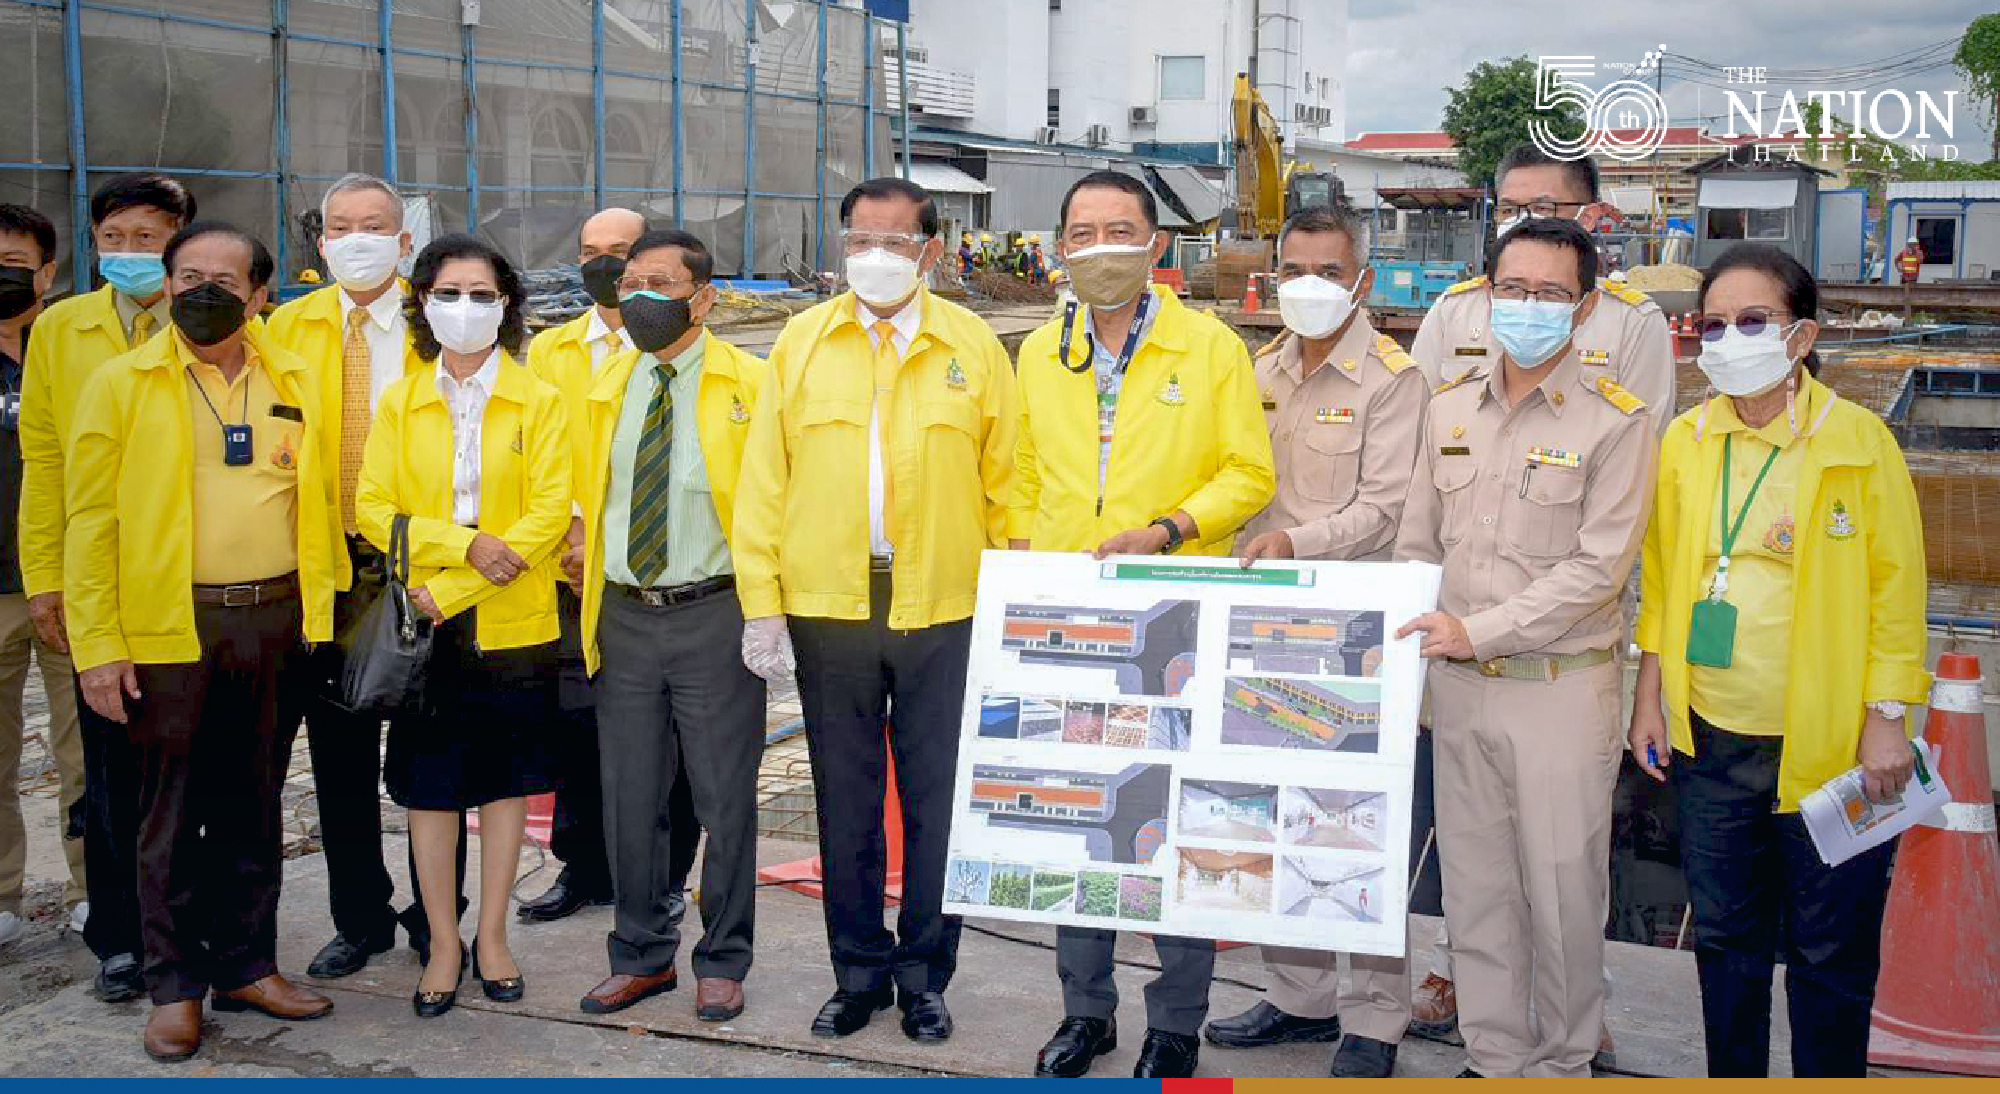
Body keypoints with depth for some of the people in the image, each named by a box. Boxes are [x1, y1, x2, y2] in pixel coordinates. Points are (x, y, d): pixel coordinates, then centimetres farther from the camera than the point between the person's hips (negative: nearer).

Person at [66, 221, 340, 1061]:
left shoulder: (292, 385, 9)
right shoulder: (122, 384, -1)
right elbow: (92, 521, -4)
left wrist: (314, 615, 5)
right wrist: (98, 646, -10)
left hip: (276, 622, 3)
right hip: (170, 627, -3)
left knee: (253, 806, 12)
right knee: (172, 812, 5)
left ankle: (247, 966, 24)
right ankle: (175, 985, 16)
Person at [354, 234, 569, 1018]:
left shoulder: (539, 401, 1)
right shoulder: (398, 402, 6)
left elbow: (550, 512, -8)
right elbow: (373, 510, -1)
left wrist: (451, 590, -14)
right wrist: (466, 545, -17)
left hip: (513, 622, -1)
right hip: (425, 626, 1)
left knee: (506, 780, 8)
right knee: (428, 786, 5)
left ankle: (491, 934, 21)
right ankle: (444, 943, 17)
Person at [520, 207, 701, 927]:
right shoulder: (548, 351, 13)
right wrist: (575, 527, -8)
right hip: (574, 577, 3)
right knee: (577, 730, 7)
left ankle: (666, 876, 17)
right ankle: (583, 869, 22)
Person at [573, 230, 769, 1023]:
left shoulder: (747, 385, -3)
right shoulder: (606, 389, 11)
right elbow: (591, 495, 16)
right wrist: (591, 601, 8)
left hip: (714, 615, -4)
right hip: (625, 616, 5)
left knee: (724, 798, 4)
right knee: (630, 797, 11)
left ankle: (722, 962, 18)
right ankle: (642, 955, 25)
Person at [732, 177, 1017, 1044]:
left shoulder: (974, 346, 4)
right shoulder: (801, 343, 6)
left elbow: (1004, 484, 3)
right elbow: (763, 479, 3)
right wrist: (761, 604, -3)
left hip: (946, 610, -1)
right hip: (826, 606, 1)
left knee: (938, 801, 6)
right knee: (845, 802, 10)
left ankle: (925, 974, 21)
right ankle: (860, 971, 25)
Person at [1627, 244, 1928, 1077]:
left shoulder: (1859, 441, -8)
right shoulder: (1684, 442, 3)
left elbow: (1897, 585, -5)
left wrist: (1887, 718, -9)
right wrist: (1650, 698, 6)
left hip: (1828, 743, -3)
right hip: (1712, 739, 4)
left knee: (1829, 952, 9)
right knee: (1726, 938, 16)